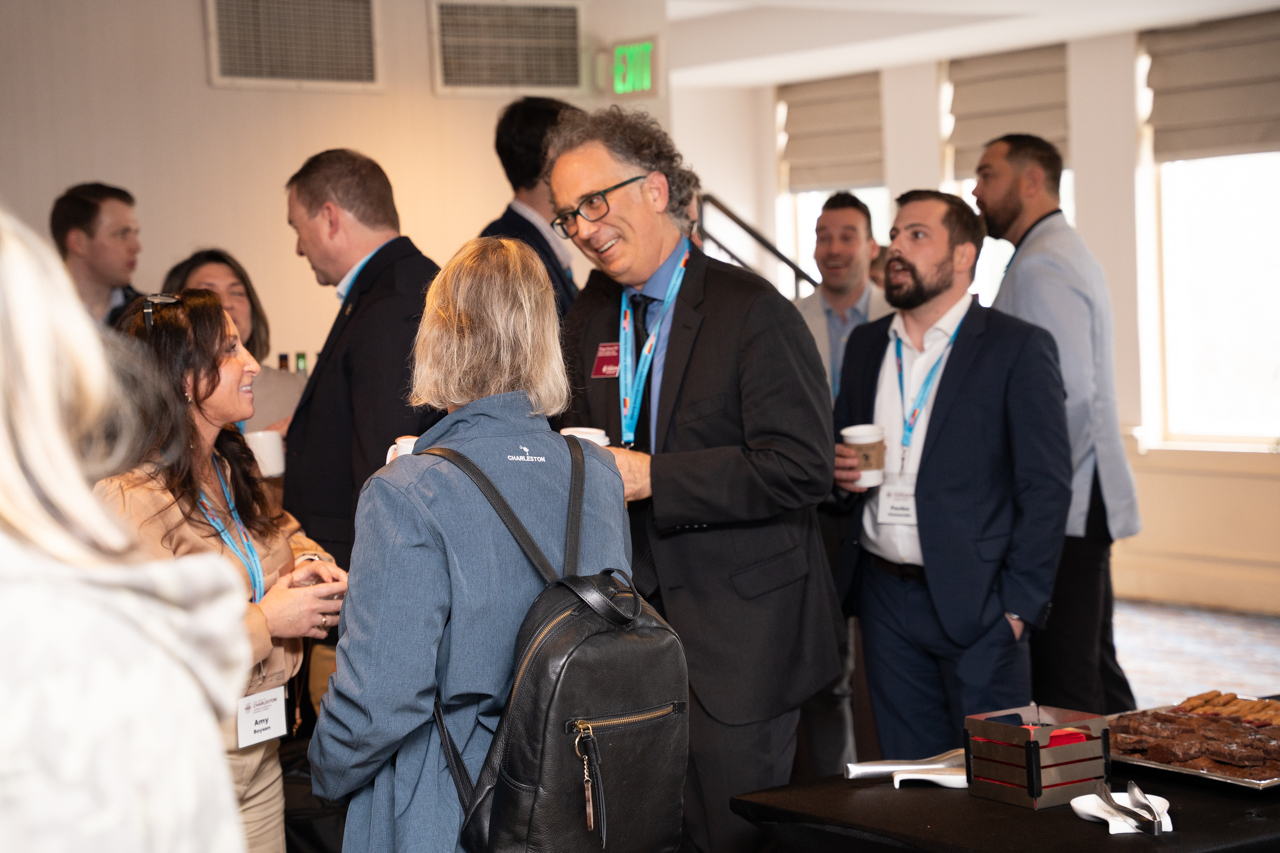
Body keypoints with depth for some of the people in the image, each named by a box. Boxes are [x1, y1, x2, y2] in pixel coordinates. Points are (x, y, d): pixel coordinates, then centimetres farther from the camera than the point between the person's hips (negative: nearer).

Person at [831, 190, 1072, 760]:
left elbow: (1046, 487, -8)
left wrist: (1017, 605, -13)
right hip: (885, 598, 5)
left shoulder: (1019, 348, -5)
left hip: (975, 604, -5)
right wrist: (838, 468, -2)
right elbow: (842, 446, 22)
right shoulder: (866, 344, 12)